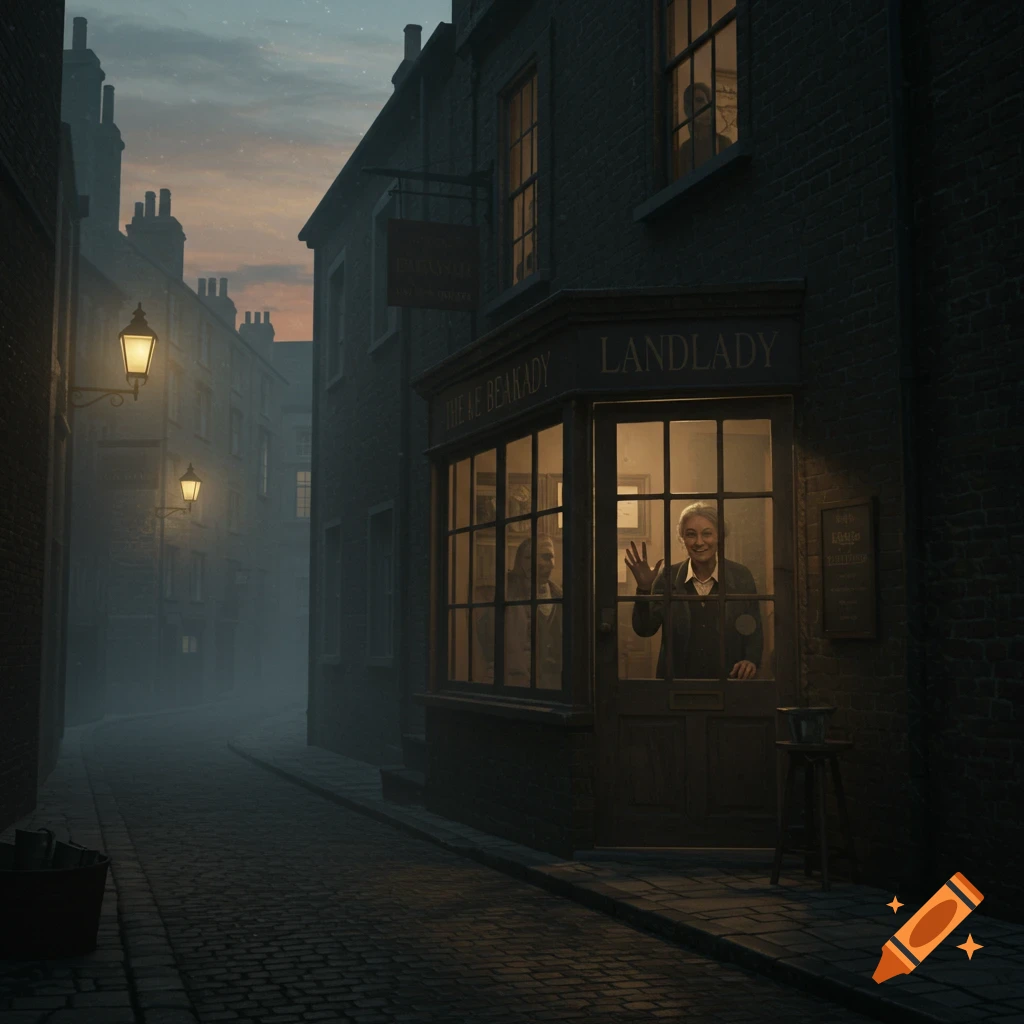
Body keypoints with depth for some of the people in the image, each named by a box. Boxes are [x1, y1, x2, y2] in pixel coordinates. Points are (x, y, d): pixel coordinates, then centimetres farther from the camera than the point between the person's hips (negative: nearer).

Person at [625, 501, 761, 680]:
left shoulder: (741, 576, 3)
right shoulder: (668, 577, 4)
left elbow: (753, 630, 8)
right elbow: (644, 630, 0)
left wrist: (752, 660, -10)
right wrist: (644, 589, -13)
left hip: (728, 679, 1)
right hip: (677, 680, -1)